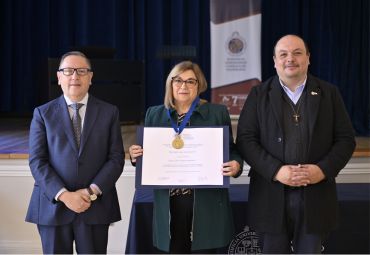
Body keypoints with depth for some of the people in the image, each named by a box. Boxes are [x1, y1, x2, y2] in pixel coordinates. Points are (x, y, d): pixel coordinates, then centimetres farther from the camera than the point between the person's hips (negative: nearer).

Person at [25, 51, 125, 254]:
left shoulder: (109, 112, 7)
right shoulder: (43, 113, 5)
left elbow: (116, 158, 1)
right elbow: (37, 161, -2)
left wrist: (92, 191, -12)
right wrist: (64, 195, -14)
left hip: (95, 206, 0)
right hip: (53, 205, 0)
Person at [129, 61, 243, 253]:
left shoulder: (218, 113, 5)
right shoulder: (154, 114, 12)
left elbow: (231, 150, 5)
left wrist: (236, 165, -16)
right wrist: (135, 155, -7)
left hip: (206, 203, -1)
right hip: (168, 203, 2)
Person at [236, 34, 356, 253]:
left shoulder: (329, 93, 7)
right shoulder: (259, 94, 4)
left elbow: (346, 139, 5)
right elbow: (246, 139, -3)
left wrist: (324, 169, -12)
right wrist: (276, 170, -15)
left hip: (315, 196, 1)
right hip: (272, 196, 0)